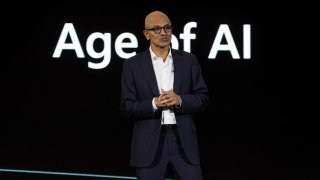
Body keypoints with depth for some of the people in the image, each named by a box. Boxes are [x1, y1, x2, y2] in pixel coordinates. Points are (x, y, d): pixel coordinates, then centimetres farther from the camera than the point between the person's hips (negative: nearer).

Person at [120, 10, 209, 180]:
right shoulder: (132, 65, 2)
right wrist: (154, 103, -18)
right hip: (149, 144, -1)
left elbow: (203, 98, 6)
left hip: (183, 140, 1)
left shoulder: (188, 60, 7)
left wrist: (180, 100, -14)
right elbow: (127, 108, -1)